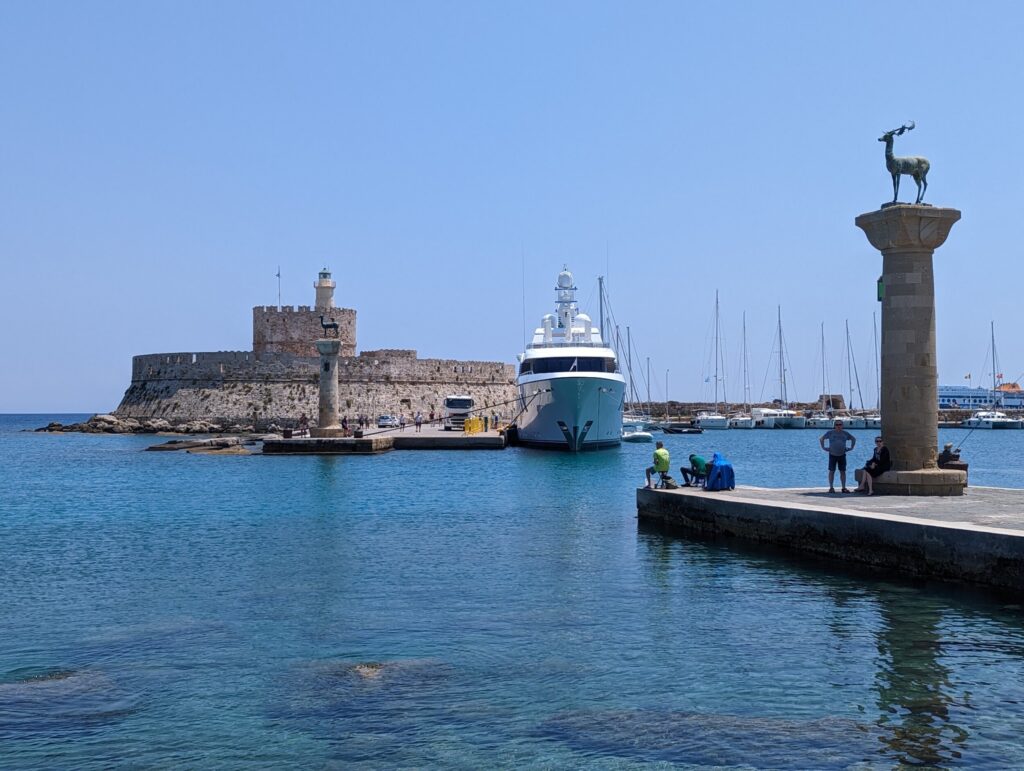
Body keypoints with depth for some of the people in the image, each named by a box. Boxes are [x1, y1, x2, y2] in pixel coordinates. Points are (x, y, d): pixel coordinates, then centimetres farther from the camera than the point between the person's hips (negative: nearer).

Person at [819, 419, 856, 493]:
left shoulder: (845, 433, 6)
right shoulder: (830, 433, -1)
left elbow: (853, 439, 20)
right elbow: (821, 439, 7)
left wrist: (851, 448, 10)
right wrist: (824, 447, -1)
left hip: (842, 455, 2)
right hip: (832, 455, -2)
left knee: (843, 471, 3)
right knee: (832, 471, 0)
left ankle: (844, 488, 7)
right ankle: (831, 488, 4)